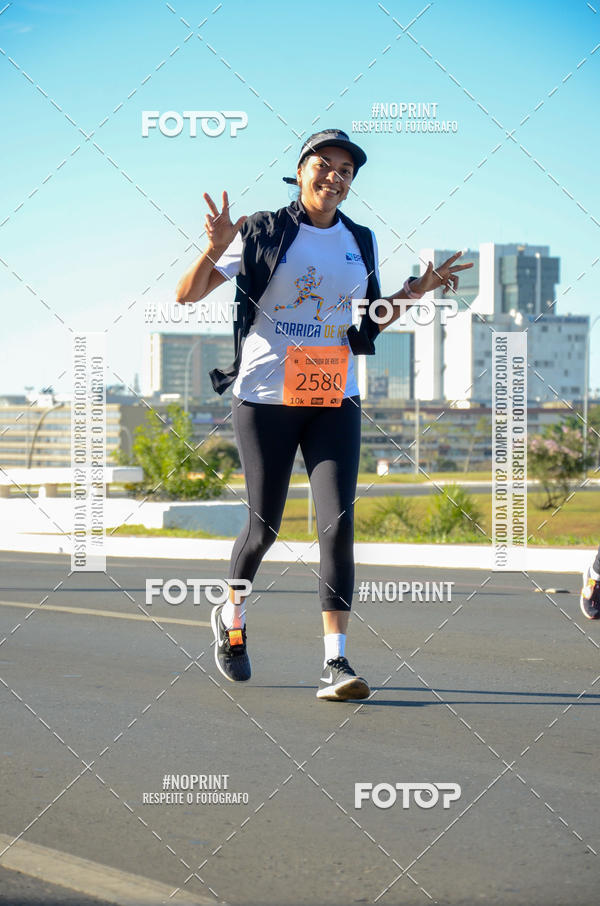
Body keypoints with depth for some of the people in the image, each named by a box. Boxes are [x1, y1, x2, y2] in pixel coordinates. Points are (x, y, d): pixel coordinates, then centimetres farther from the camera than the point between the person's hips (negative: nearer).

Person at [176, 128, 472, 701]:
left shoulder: (360, 242, 10)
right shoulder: (262, 232, -3)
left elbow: (372, 319, 22)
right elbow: (187, 295, -3)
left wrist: (416, 290, 6)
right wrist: (216, 248, -21)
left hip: (334, 399, 3)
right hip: (265, 395, -3)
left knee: (338, 522, -12)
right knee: (264, 525, 3)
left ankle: (336, 662, -14)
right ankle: (231, 616, 33)